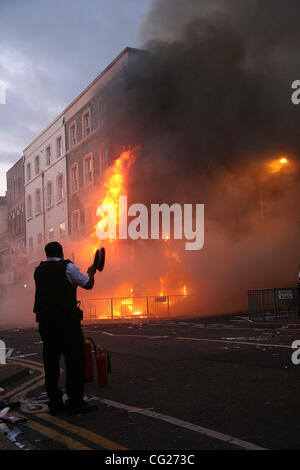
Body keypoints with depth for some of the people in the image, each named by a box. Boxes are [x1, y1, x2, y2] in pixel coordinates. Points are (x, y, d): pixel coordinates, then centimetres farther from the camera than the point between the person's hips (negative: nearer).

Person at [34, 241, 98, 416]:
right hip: (67, 320, -6)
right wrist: (91, 272, 22)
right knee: (75, 361, 2)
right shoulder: (68, 267, -6)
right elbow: (88, 284, 1)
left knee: (51, 361, 11)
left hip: (45, 321, 6)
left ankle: (54, 403, 17)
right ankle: (76, 403, 4)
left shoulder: (38, 270, 8)